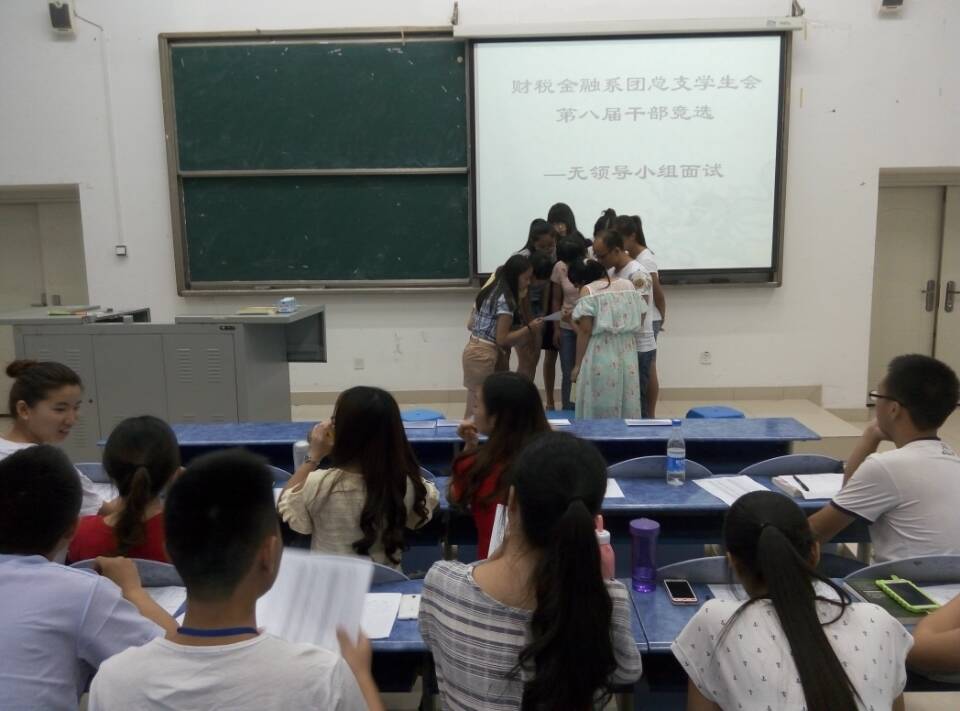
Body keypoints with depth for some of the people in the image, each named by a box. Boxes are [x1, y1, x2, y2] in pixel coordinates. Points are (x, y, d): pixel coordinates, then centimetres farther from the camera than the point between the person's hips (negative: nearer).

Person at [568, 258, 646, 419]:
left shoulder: (588, 291, -6)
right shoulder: (629, 285, 10)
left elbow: (585, 331, -11)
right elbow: (639, 322, 12)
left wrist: (578, 365, -6)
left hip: (601, 358, -5)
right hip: (628, 355, 6)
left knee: (598, 409, 4)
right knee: (627, 405, 13)